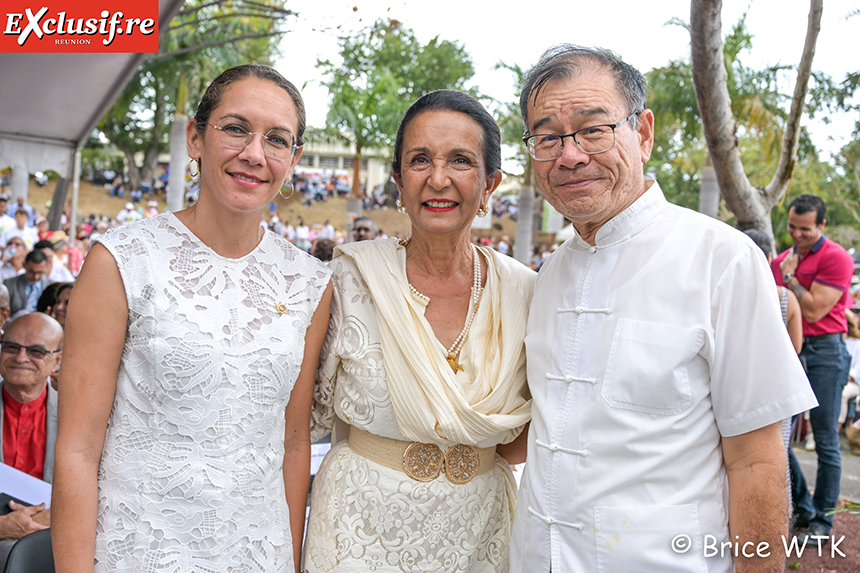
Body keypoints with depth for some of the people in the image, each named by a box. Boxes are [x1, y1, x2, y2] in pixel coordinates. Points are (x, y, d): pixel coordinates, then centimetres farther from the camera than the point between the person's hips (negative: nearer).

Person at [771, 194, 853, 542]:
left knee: (826, 442, 1)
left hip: (824, 352, -6)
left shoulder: (836, 258, -8)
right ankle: (803, 509, 20)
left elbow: (813, 310, -15)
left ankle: (822, 521, 13)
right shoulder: (781, 261, 13)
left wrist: (789, 276, -6)